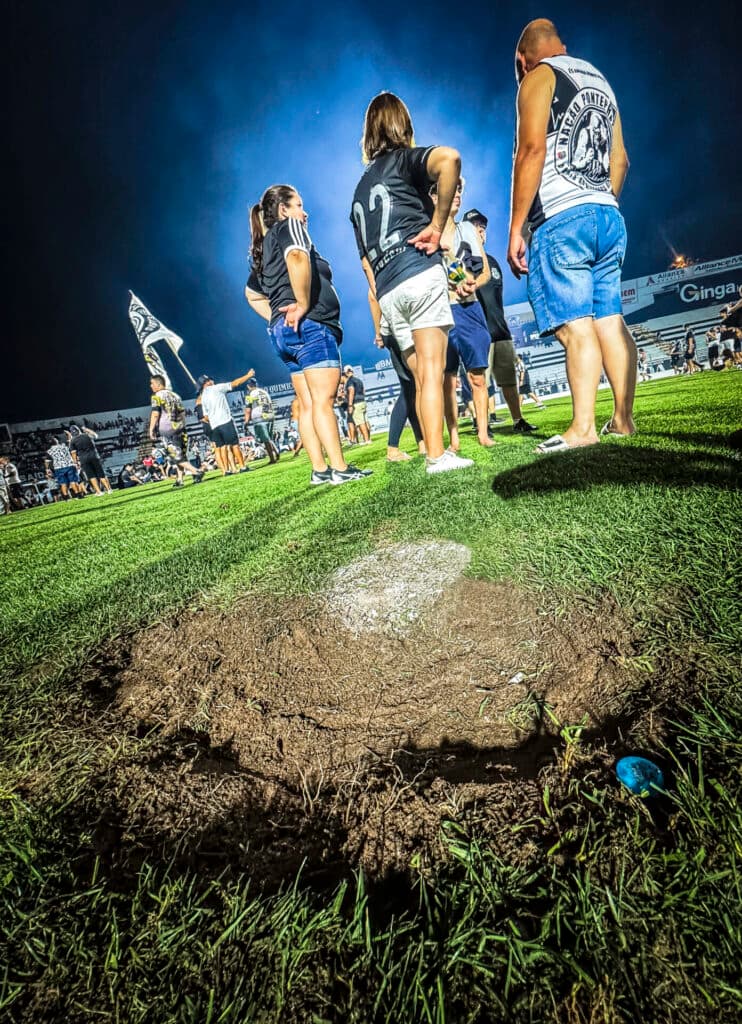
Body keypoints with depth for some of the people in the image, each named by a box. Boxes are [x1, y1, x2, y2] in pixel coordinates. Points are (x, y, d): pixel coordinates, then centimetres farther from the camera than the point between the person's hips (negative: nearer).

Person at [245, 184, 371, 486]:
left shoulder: (263, 247, 27)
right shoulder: (289, 226, 2)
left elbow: (252, 294, 35)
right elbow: (297, 259, -22)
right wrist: (303, 305, -16)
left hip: (282, 333, 9)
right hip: (311, 326, -9)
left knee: (307, 404, 4)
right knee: (323, 401, -13)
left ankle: (320, 470, 4)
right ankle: (340, 469, -15)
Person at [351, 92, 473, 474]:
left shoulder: (359, 192, 28)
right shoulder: (404, 159, 9)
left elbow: (367, 264, 24)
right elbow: (449, 158, -15)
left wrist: (381, 309, 24)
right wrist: (437, 225, -7)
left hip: (387, 293, 6)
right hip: (421, 274, -5)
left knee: (421, 377, 6)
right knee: (432, 370, -10)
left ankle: (434, 452, 6)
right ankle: (437, 454, -13)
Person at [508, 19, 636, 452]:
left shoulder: (539, 77, 4)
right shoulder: (600, 80, 27)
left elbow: (532, 150, -11)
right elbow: (621, 159, 25)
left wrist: (515, 229, -12)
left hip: (562, 219, -7)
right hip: (609, 218, 8)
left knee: (575, 325, -15)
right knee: (610, 322, 4)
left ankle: (583, 428, -20)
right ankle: (624, 419, 6)